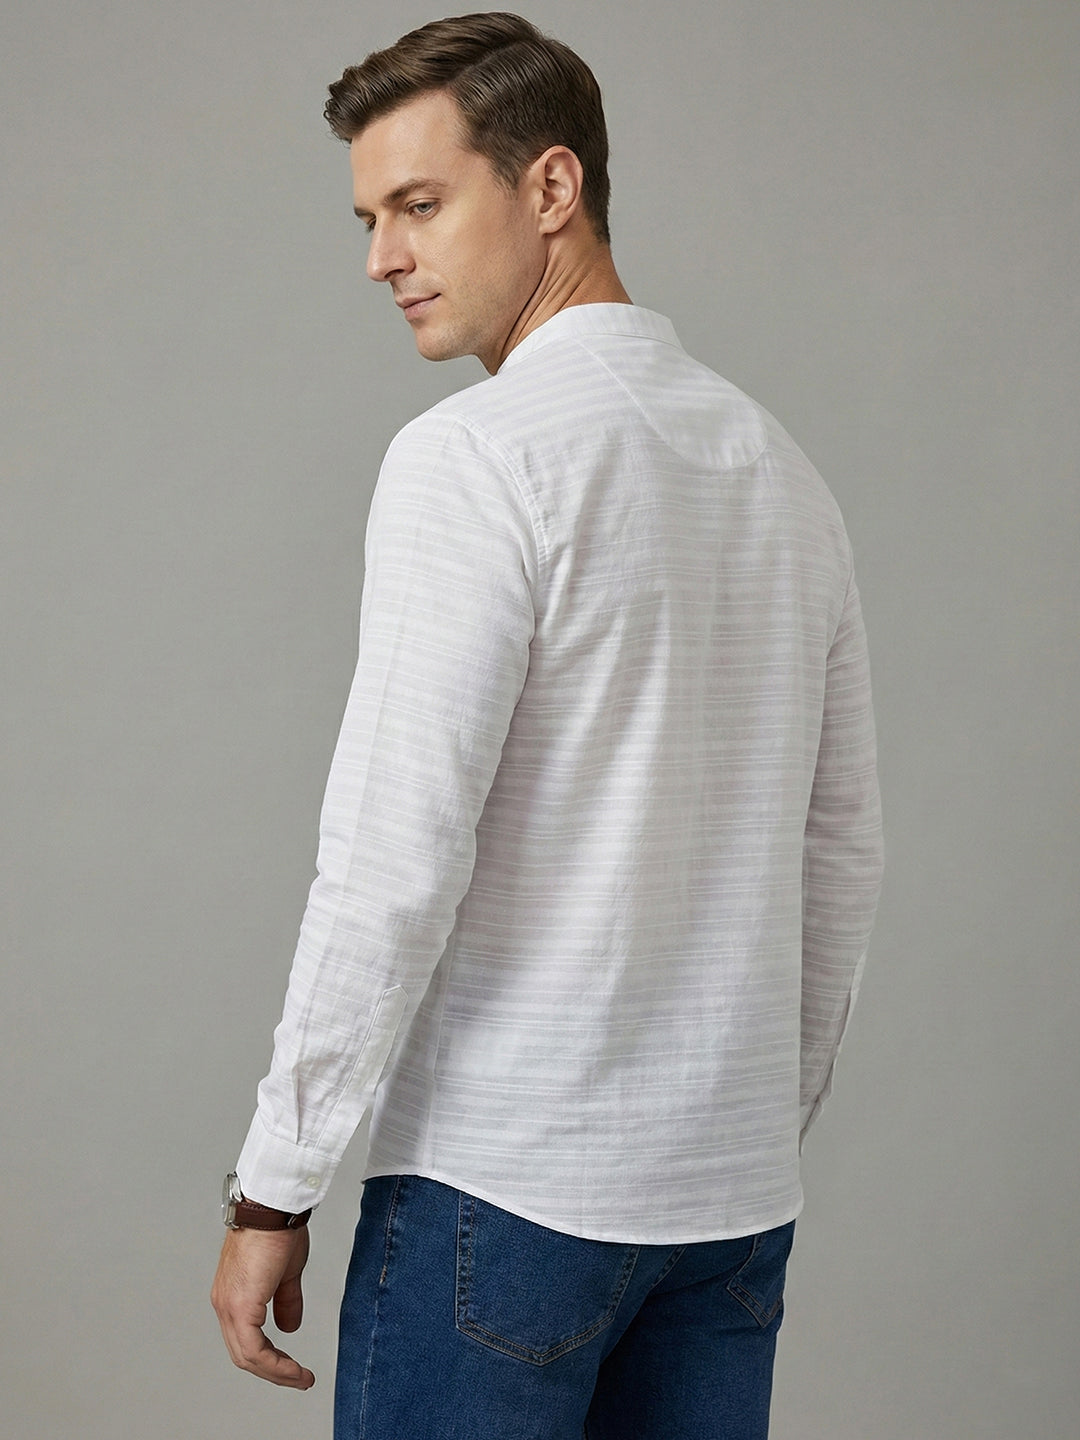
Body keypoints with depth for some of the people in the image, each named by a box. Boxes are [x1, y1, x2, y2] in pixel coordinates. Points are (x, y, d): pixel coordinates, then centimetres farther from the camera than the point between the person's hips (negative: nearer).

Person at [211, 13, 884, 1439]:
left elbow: (397, 856, -17)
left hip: (501, 1179, -7)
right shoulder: (783, 468, 11)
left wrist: (273, 1188, -10)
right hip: (737, 1194, 7)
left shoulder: (475, 457, -12)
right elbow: (843, 856, 15)